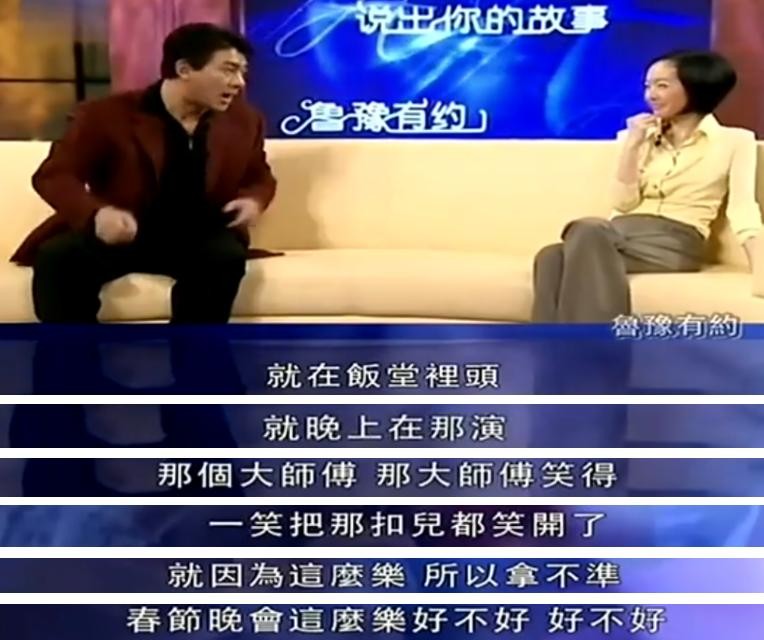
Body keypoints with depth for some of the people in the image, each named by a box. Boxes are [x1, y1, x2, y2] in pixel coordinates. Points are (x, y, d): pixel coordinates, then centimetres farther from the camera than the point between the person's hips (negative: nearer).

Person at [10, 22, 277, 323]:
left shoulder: (244, 120, 4)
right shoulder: (108, 115, -7)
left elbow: (260, 178, 19)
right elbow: (54, 175, -7)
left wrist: (253, 200, -8)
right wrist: (96, 213, -29)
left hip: (193, 237, 2)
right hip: (118, 235, -1)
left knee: (226, 255, -32)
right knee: (58, 256, -30)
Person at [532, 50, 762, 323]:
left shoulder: (734, 141, 10)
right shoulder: (641, 137, 23)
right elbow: (623, 204, 10)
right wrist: (632, 145, 2)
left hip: (674, 243, -4)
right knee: (552, 258, -33)